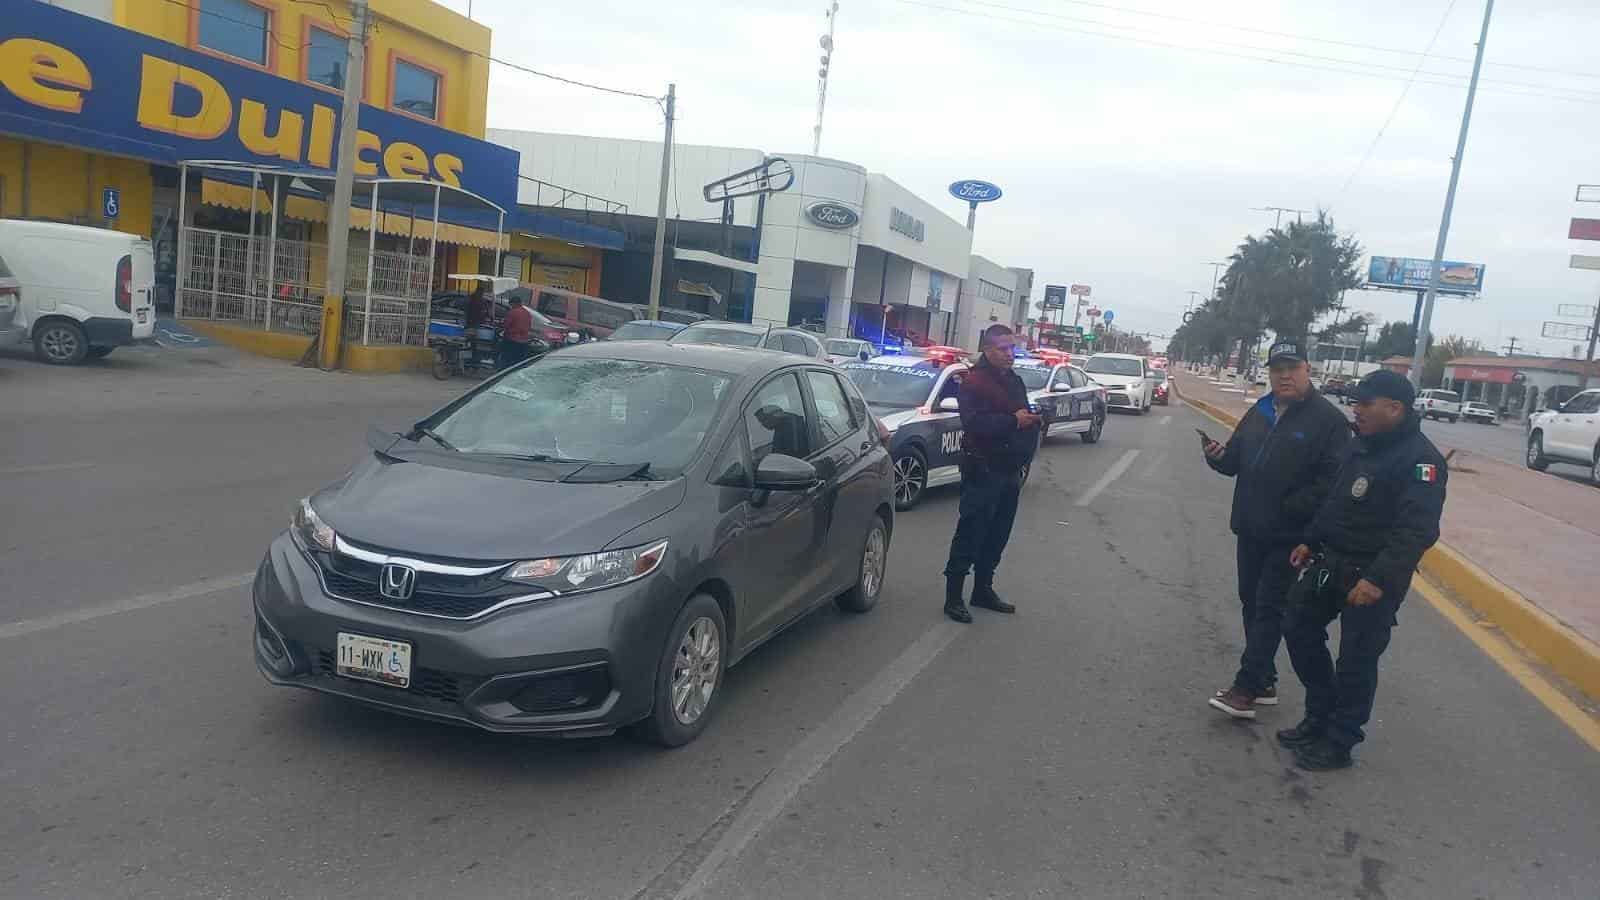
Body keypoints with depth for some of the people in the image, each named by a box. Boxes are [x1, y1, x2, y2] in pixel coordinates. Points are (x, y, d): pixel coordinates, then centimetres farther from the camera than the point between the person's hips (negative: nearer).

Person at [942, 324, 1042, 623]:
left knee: (997, 537, 15)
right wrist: (1013, 420, -29)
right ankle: (953, 597, 0)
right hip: (983, 471, -8)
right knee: (970, 534, -6)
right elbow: (974, 422, -24)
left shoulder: (1014, 381, 16)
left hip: (1010, 471, 8)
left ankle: (983, 590, 27)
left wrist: (1032, 419, 0)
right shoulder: (973, 382, -11)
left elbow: (1023, 416, 22)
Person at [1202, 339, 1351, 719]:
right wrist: (1219, 456, -4)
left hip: (1288, 536, -7)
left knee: (1269, 609, -4)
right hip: (1250, 529, 8)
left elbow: (1333, 479, -17)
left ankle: (1247, 687, -1)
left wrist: (1292, 509, -23)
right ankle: (1264, 682, 24)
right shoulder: (1260, 412, 12)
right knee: (1251, 604, 13)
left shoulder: (1327, 419, -10)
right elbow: (1236, 460, 18)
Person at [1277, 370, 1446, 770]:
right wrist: (1311, 541, 17)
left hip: (1374, 576, -9)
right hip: (1331, 562, 9)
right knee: (1299, 630, 14)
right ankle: (1319, 718, 30)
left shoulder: (1420, 459, -20)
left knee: (1356, 660, 2)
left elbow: (1416, 531, -28)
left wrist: (1379, 578, -35)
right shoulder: (1361, 444, 7)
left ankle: (1338, 743, 18)